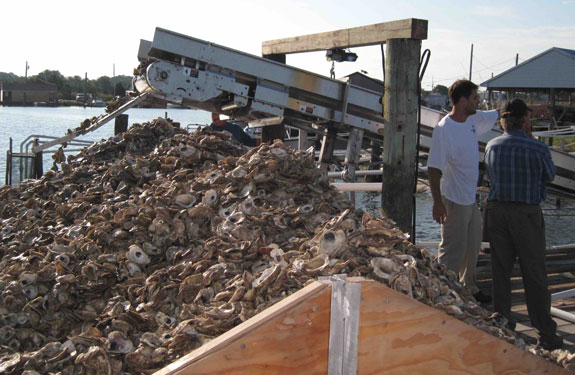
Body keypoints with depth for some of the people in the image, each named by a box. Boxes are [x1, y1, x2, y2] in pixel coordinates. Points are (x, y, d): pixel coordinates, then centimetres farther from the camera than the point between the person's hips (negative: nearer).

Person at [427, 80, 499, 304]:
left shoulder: (473, 120, 4)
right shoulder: (444, 129, -21)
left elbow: (498, 115, 25)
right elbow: (434, 168, -21)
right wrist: (437, 202, -24)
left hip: (471, 199, 9)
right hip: (454, 201, -9)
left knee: (473, 247, 20)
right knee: (453, 251, -3)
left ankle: (468, 289, 36)